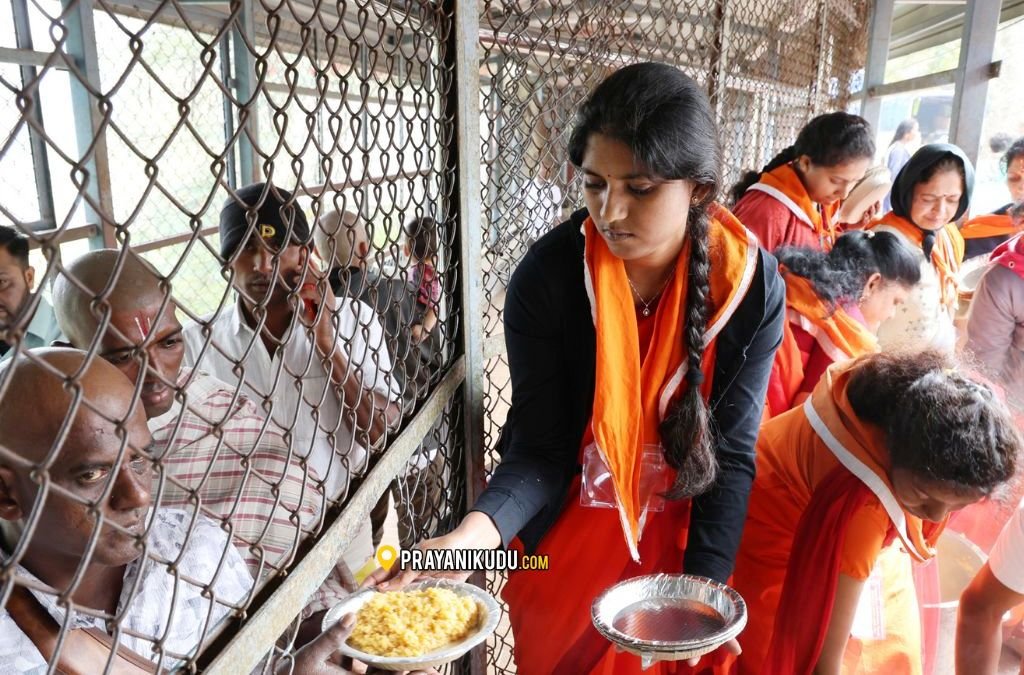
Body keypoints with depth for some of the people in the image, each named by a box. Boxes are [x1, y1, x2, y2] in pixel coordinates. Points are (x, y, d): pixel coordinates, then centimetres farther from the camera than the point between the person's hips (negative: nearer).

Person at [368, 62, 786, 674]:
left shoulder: (749, 283, -17)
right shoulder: (546, 279, -20)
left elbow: (732, 452, -12)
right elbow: (541, 449, -17)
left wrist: (705, 588, -22)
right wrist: (474, 532, -35)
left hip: (687, 541, 1)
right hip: (566, 549, 0)